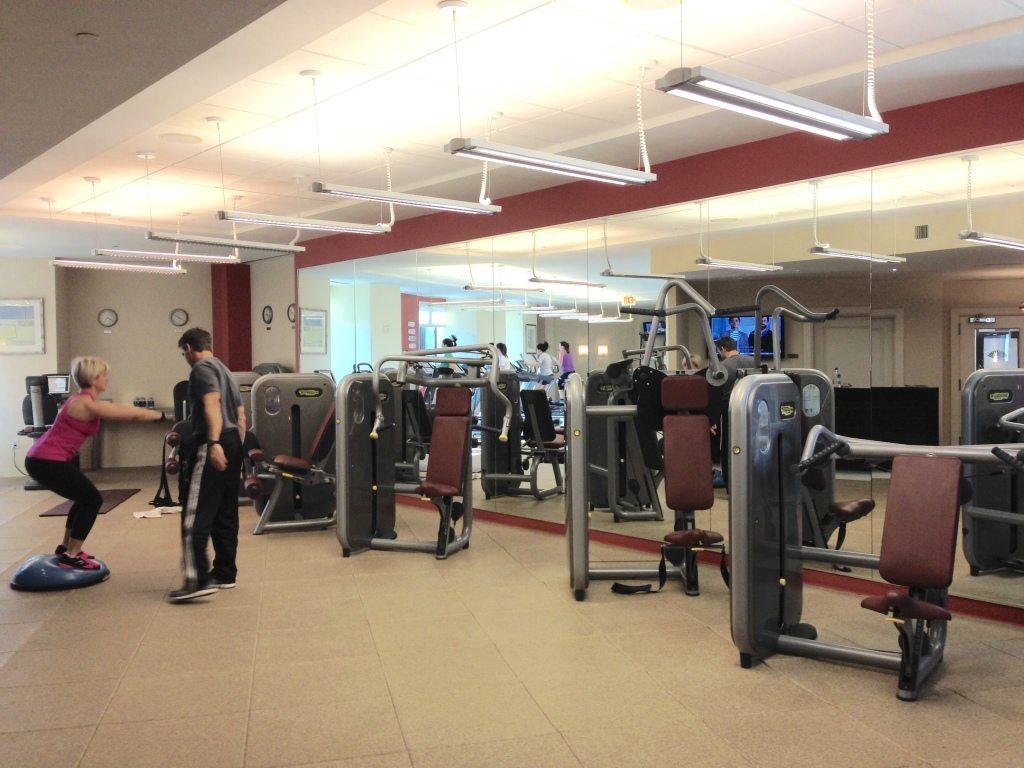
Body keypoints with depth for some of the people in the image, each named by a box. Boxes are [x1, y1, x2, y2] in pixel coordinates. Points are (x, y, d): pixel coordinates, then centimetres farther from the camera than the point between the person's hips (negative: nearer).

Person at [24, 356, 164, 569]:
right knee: (92, 500, -1)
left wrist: (156, 414, 18)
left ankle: (66, 547, 32)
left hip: (43, 459, 10)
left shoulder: (84, 400, 12)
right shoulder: (87, 404, -18)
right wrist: (163, 415, -3)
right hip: (47, 462, -10)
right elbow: (132, 415, -14)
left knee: (86, 498, 20)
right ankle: (71, 557, 4)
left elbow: (121, 411, 21)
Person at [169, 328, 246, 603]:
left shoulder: (202, 369, -5)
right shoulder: (225, 371, 23)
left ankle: (198, 580, -16)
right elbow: (241, 416, 23)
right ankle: (225, 574, 18)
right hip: (233, 443, 9)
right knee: (226, 513, 13)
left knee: (196, 515, -11)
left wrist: (214, 443, -33)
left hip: (211, 446, -9)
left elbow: (212, 403, -22)